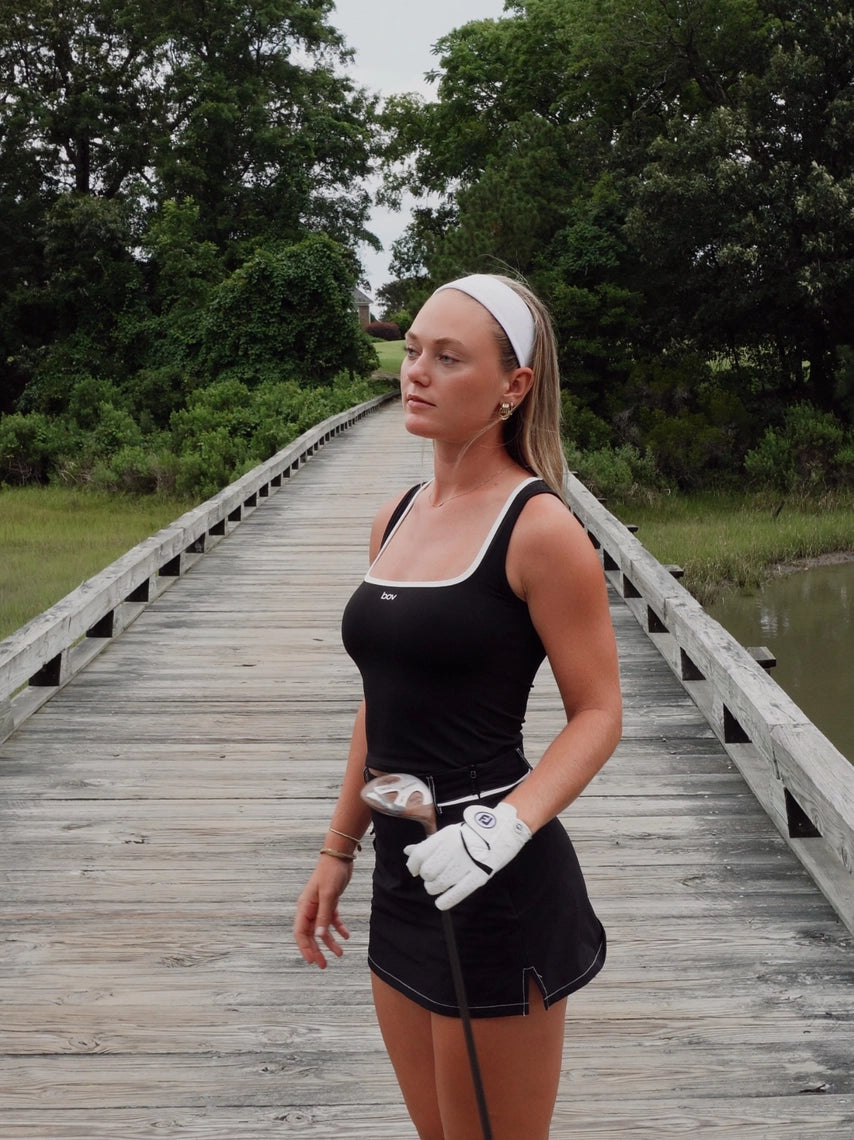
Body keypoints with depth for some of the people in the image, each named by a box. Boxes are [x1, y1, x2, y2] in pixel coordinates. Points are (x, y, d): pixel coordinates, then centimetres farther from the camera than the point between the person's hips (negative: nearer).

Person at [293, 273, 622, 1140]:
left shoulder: (538, 527, -13)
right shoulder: (395, 520, 9)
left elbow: (598, 715, -12)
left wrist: (503, 829, -27)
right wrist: (338, 850, 17)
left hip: (497, 883, -7)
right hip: (405, 875, 8)